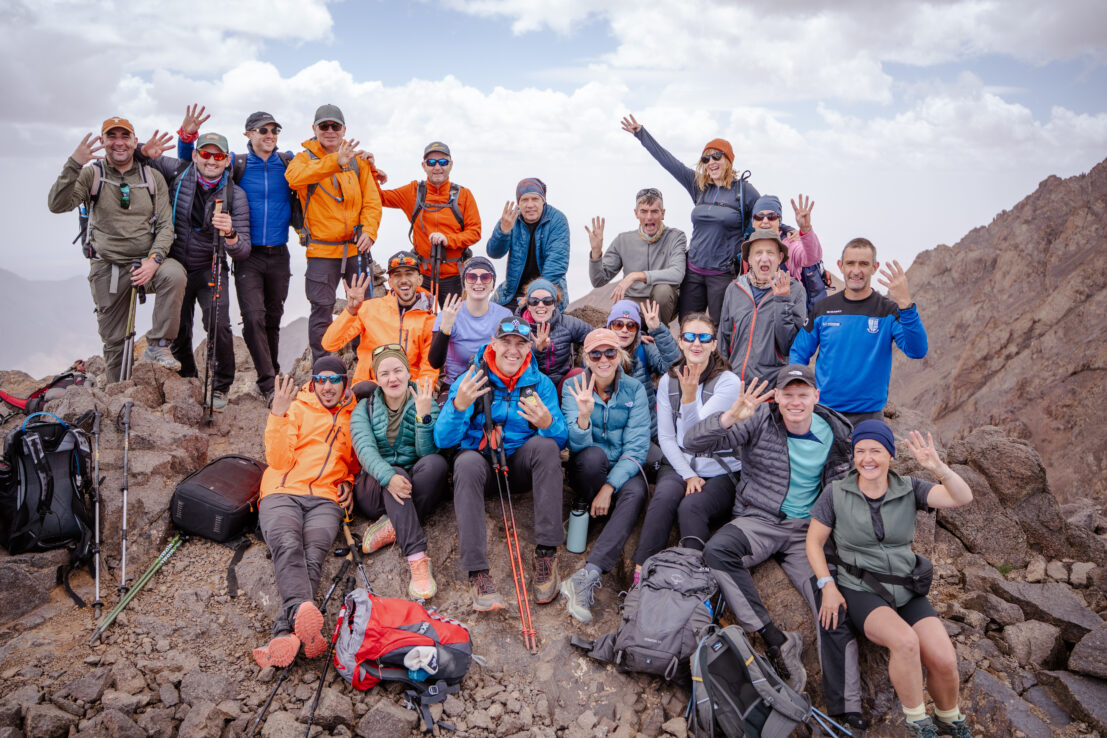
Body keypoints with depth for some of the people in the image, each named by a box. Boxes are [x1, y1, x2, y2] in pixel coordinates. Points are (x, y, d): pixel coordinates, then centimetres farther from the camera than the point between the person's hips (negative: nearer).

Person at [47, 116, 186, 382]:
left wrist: (154, 260, -17)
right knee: (114, 340, 6)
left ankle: (158, 345, -22)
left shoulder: (153, 178, 6)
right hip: (107, 267, 0)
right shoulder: (91, 175, 1)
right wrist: (74, 164, -27)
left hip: (147, 262, 0)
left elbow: (165, 225, 0)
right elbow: (57, 205, -14)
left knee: (174, 274, -35)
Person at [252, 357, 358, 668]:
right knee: (288, 547, -33)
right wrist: (278, 414, -9)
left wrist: (348, 483, 12)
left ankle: (286, 632, -48)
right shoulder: (297, 408, 16)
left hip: (326, 499, 1)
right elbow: (279, 460, 2)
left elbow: (355, 464, 35)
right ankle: (304, 611, -57)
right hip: (283, 492, -1)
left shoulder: (353, 418, 24)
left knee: (313, 555, -30)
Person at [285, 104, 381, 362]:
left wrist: (369, 231, -9)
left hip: (356, 247, 3)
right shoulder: (304, 158, 2)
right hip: (322, 249, -3)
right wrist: (335, 162, -37)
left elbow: (372, 199, 9)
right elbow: (295, 177, -23)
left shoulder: (357, 160, 11)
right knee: (322, 311, 0)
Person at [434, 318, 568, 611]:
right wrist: (458, 406, -32)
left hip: (520, 464, 2)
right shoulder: (470, 380, -5)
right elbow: (442, 441, -13)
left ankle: (546, 554, -27)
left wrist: (548, 424, -32)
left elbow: (561, 441, -8)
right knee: (467, 463, -35)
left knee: (546, 445, -29)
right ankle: (477, 572, -37)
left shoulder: (540, 383, 0)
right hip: (480, 459, -1)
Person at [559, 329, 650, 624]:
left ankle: (585, 577, -42)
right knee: (593, 454, -35)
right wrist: (584, 416, -38)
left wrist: (609, 486, -25)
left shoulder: (634, 389, -5)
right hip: (587, 468, 0)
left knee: (635, 492, -34)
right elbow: (578, 445, -17)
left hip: (623, 468, 0)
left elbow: (637, 447, -12)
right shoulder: (574, 387, -7)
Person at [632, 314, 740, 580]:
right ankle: (640, 576, -29)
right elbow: (666, 437, 5)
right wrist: (688, 475, -8)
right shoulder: (668, 381, 8)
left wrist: (689, 396, -33)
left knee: (691, 506, -32)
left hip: (720, 472, -2)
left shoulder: (728, 381, -6)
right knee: (663, 498, -29)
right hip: (678, 466, 2)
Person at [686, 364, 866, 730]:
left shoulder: (834, 433, 4)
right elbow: (692, 442, -15)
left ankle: (846, 708, -5)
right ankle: (777, 639, -25)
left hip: (808, 530, 2)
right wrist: (731, 417, -32)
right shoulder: (759, 422, -7)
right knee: (716, 550, -33)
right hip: (758, 521, -2)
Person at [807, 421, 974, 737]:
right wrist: (828, 586, -9)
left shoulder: (908, 489, 0)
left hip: (906, 591, 3)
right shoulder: (836, 494, -4)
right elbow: (814, 540, 2)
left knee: (944, 660, -15)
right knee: (905, 641, -30)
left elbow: (962, 498, -14)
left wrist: (938, 468, -32)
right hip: (860, 592, -3)